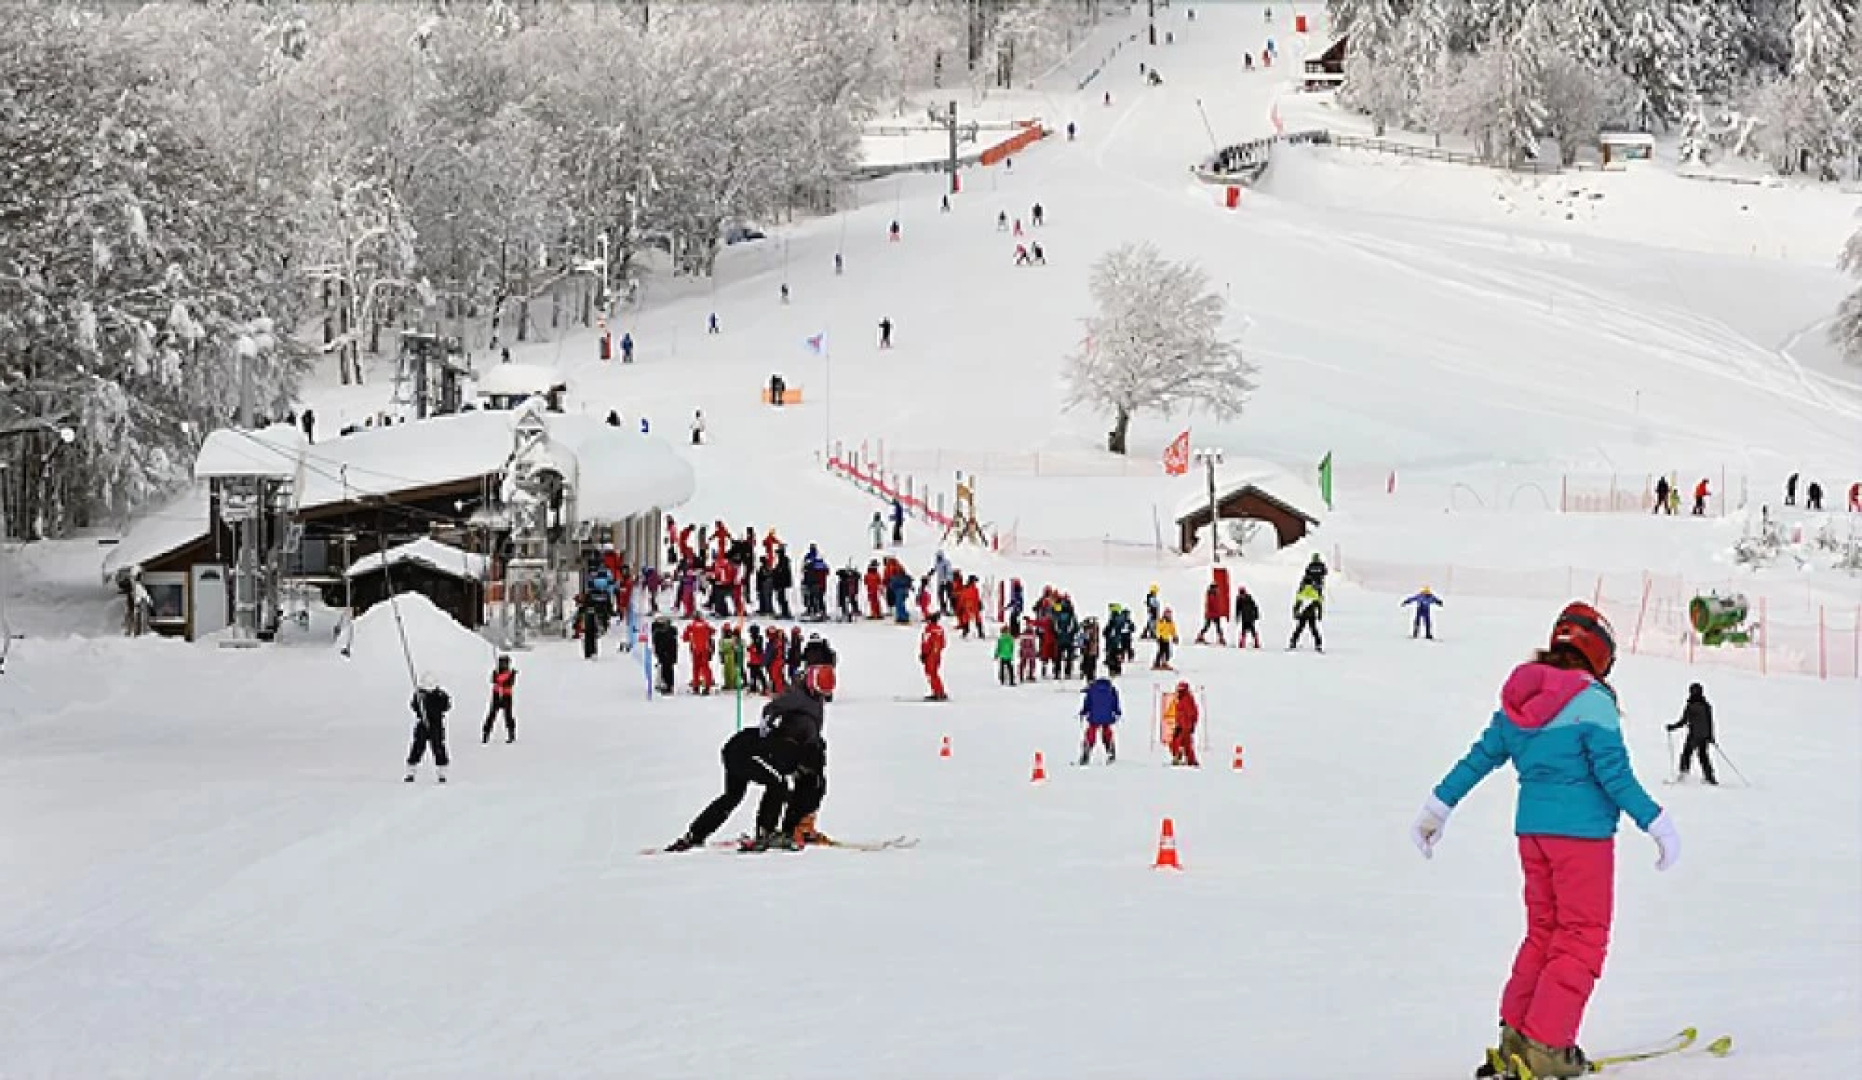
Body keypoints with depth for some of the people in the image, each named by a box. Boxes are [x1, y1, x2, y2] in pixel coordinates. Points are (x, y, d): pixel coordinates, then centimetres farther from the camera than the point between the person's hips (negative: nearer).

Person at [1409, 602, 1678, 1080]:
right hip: (1582, 831, -7)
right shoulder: (1592, 701, -14)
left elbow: (1479, 758, 11)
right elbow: (1615, 775, -15)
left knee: (1543, 931, 17)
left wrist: (1437, 808, 20)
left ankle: (1516, 1035, 14)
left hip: (1531, 830, 7)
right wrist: (1657, 825, -9)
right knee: (1582, 937, 1)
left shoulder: (1517, 700, 6)